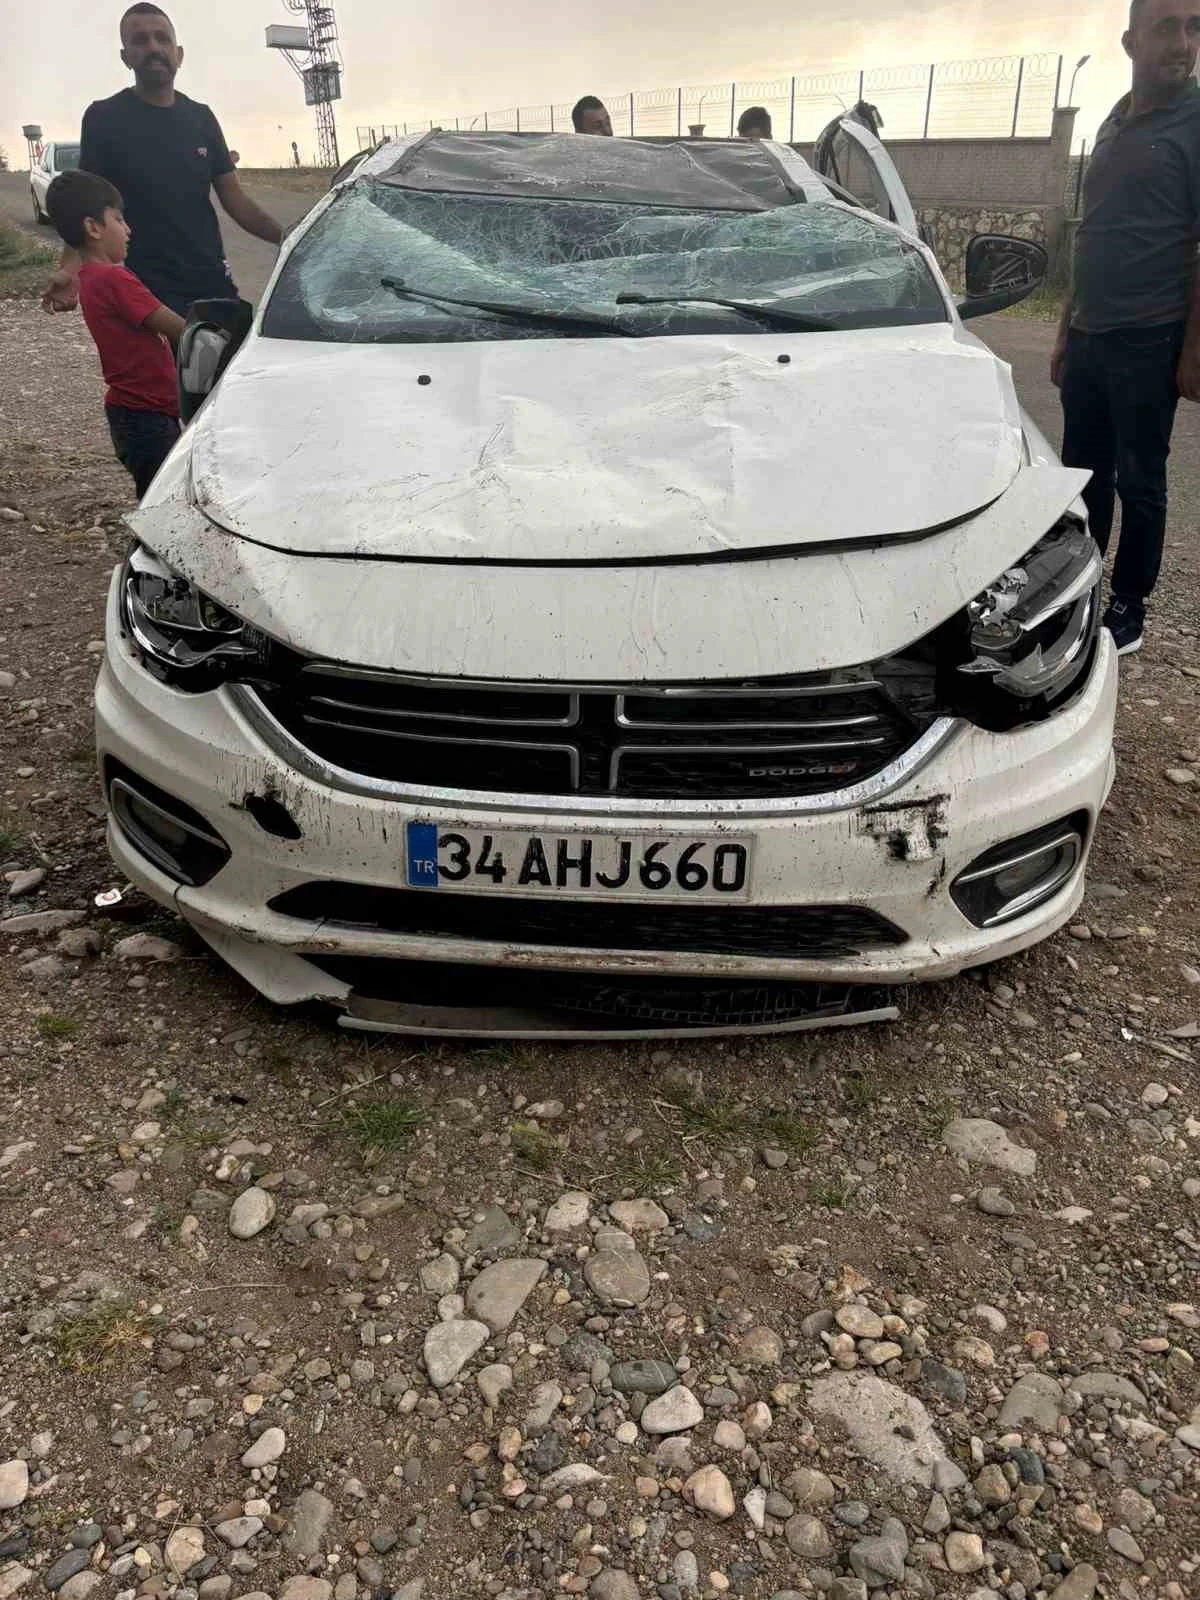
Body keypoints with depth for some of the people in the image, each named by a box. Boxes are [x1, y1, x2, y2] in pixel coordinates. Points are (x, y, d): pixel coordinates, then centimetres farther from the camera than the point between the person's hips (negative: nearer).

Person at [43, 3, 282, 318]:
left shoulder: (201, 118, 11)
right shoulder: (104, 118, -1)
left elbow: (234, 198, 10)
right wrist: (71, 267, -21)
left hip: (213, 284, 4)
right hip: (146, 292, -4)